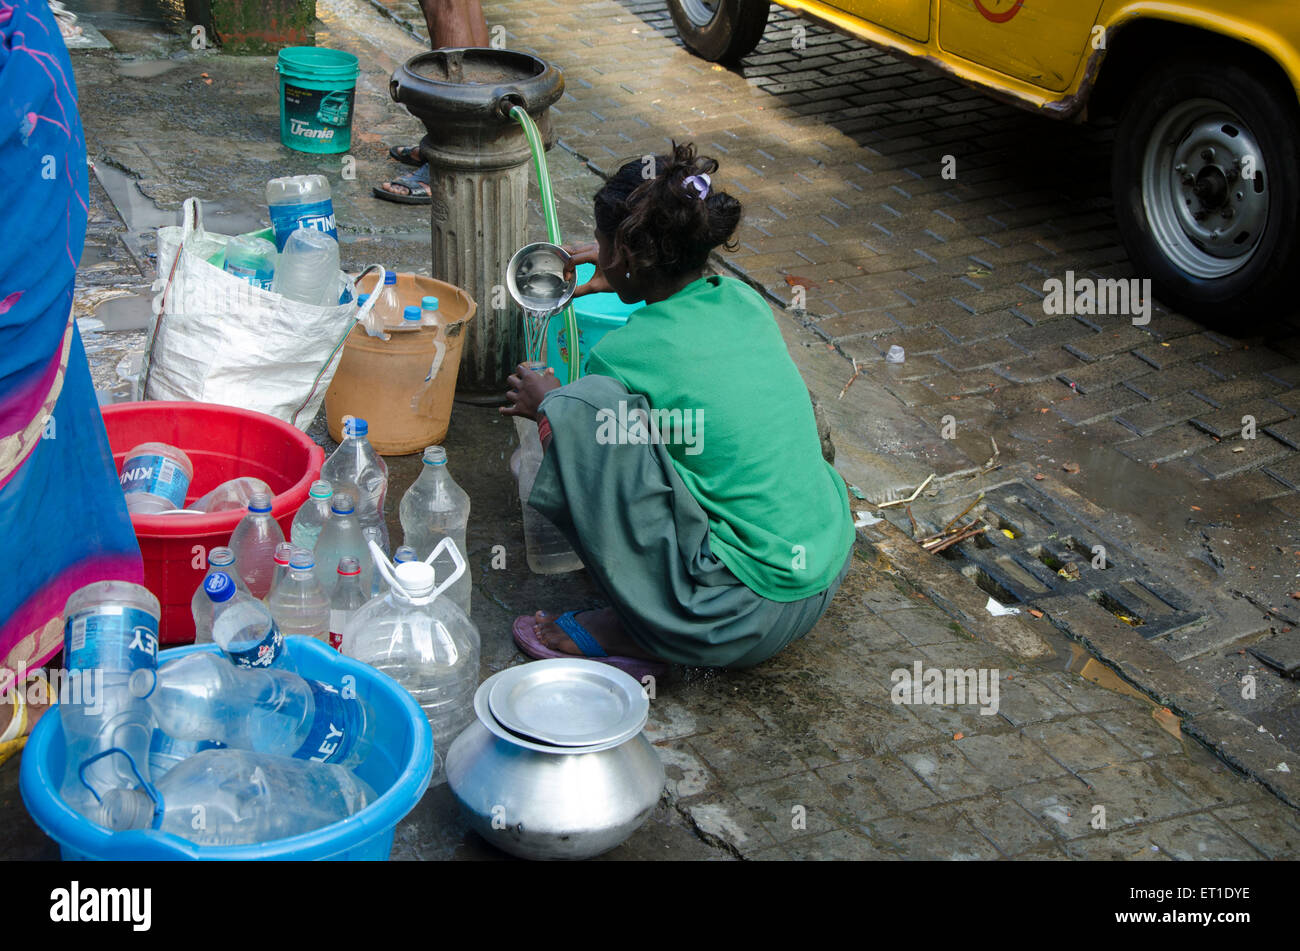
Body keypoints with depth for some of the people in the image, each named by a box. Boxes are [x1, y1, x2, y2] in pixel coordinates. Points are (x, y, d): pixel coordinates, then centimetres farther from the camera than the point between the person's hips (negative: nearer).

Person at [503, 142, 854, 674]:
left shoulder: (628, 354, -17)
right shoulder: (743, 301, 2)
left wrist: (548, 405, 24)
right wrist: (622, 277, 41)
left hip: (751, 616, -8)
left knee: (577, 411, -17)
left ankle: (638, 631, -5)